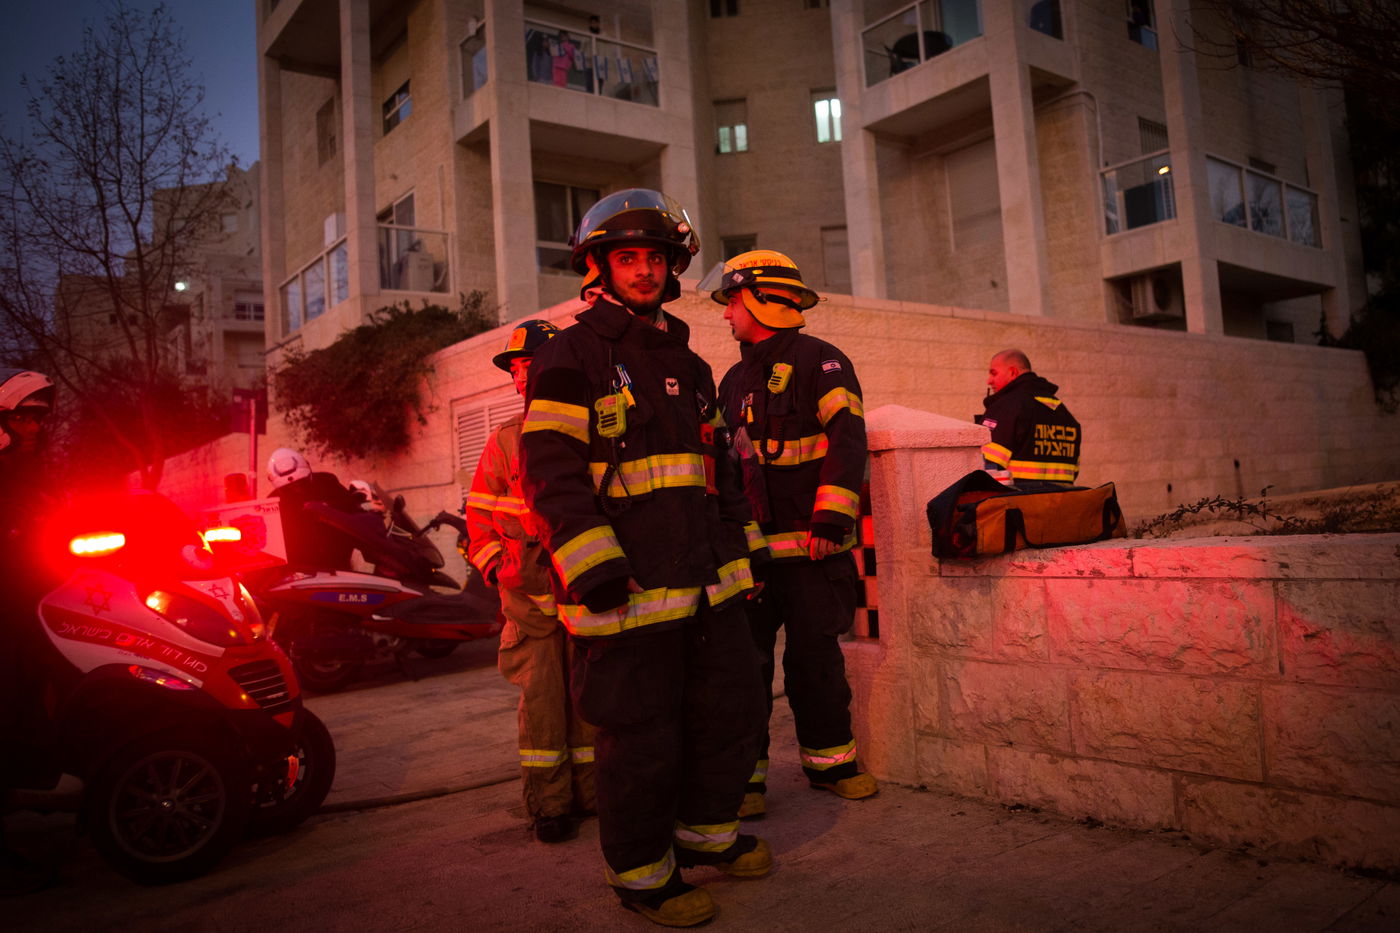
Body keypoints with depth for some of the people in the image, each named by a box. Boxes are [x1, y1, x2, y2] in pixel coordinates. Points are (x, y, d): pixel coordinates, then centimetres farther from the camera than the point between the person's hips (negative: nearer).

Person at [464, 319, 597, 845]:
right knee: (540, 694, 2)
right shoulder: (504, 441, 7)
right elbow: (480, 512, 12)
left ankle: (592, 791, 21)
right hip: (528, 590, 1)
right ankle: (548, 801, 13)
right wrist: (493, 564, 0)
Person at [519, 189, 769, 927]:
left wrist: (741, 550, 21)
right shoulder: (570, 358, -5)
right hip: (627, 588, -8)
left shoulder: (687, 362, 19)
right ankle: (641, 874, 23)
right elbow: (550, 472, -14)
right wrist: (593, 567, -21)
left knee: (732, 705, 16)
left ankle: (705, 831, 38)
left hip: (705, 583, 8)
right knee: (641, 734, 2)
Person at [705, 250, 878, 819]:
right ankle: (746, 772, 13)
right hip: (750, 543, 5)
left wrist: (831, 518, -20)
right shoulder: (735, 380, 17)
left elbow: (847, 440, -12)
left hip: (811, 544, -4)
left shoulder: (819, 361, -2)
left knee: (816, 656, 6)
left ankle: (829, 759, 22)